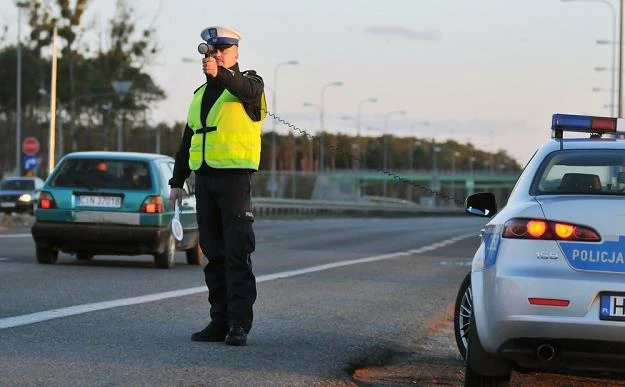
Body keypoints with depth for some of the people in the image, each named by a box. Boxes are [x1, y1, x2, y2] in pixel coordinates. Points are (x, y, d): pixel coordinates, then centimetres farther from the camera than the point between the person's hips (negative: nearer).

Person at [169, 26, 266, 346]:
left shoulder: (249, 83, 1)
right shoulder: (200, 94, 20)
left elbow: (247, 89, -27)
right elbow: (187, 141, 24)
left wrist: (219, 73, -46)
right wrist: (177, 181, 17)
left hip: (234, 176, -6)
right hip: (204, 179, 6)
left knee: (237, 253, -9)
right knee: (214, 253, 7)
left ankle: (240, 324, -10)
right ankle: (220, 320, 11)